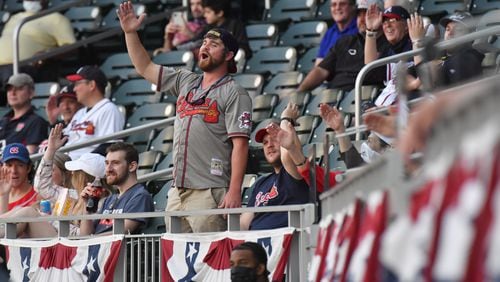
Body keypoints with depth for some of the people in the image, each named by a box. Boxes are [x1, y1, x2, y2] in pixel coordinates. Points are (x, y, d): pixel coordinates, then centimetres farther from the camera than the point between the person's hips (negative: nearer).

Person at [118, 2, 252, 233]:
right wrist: (130, 33, 14)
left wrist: (234, 192, -20)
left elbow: (240, 144, -11)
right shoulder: (185, 82, 19)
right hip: (177, 191, 7)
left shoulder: (234, 94, -4)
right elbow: (145, 68, 27)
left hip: (209, 193, -7)